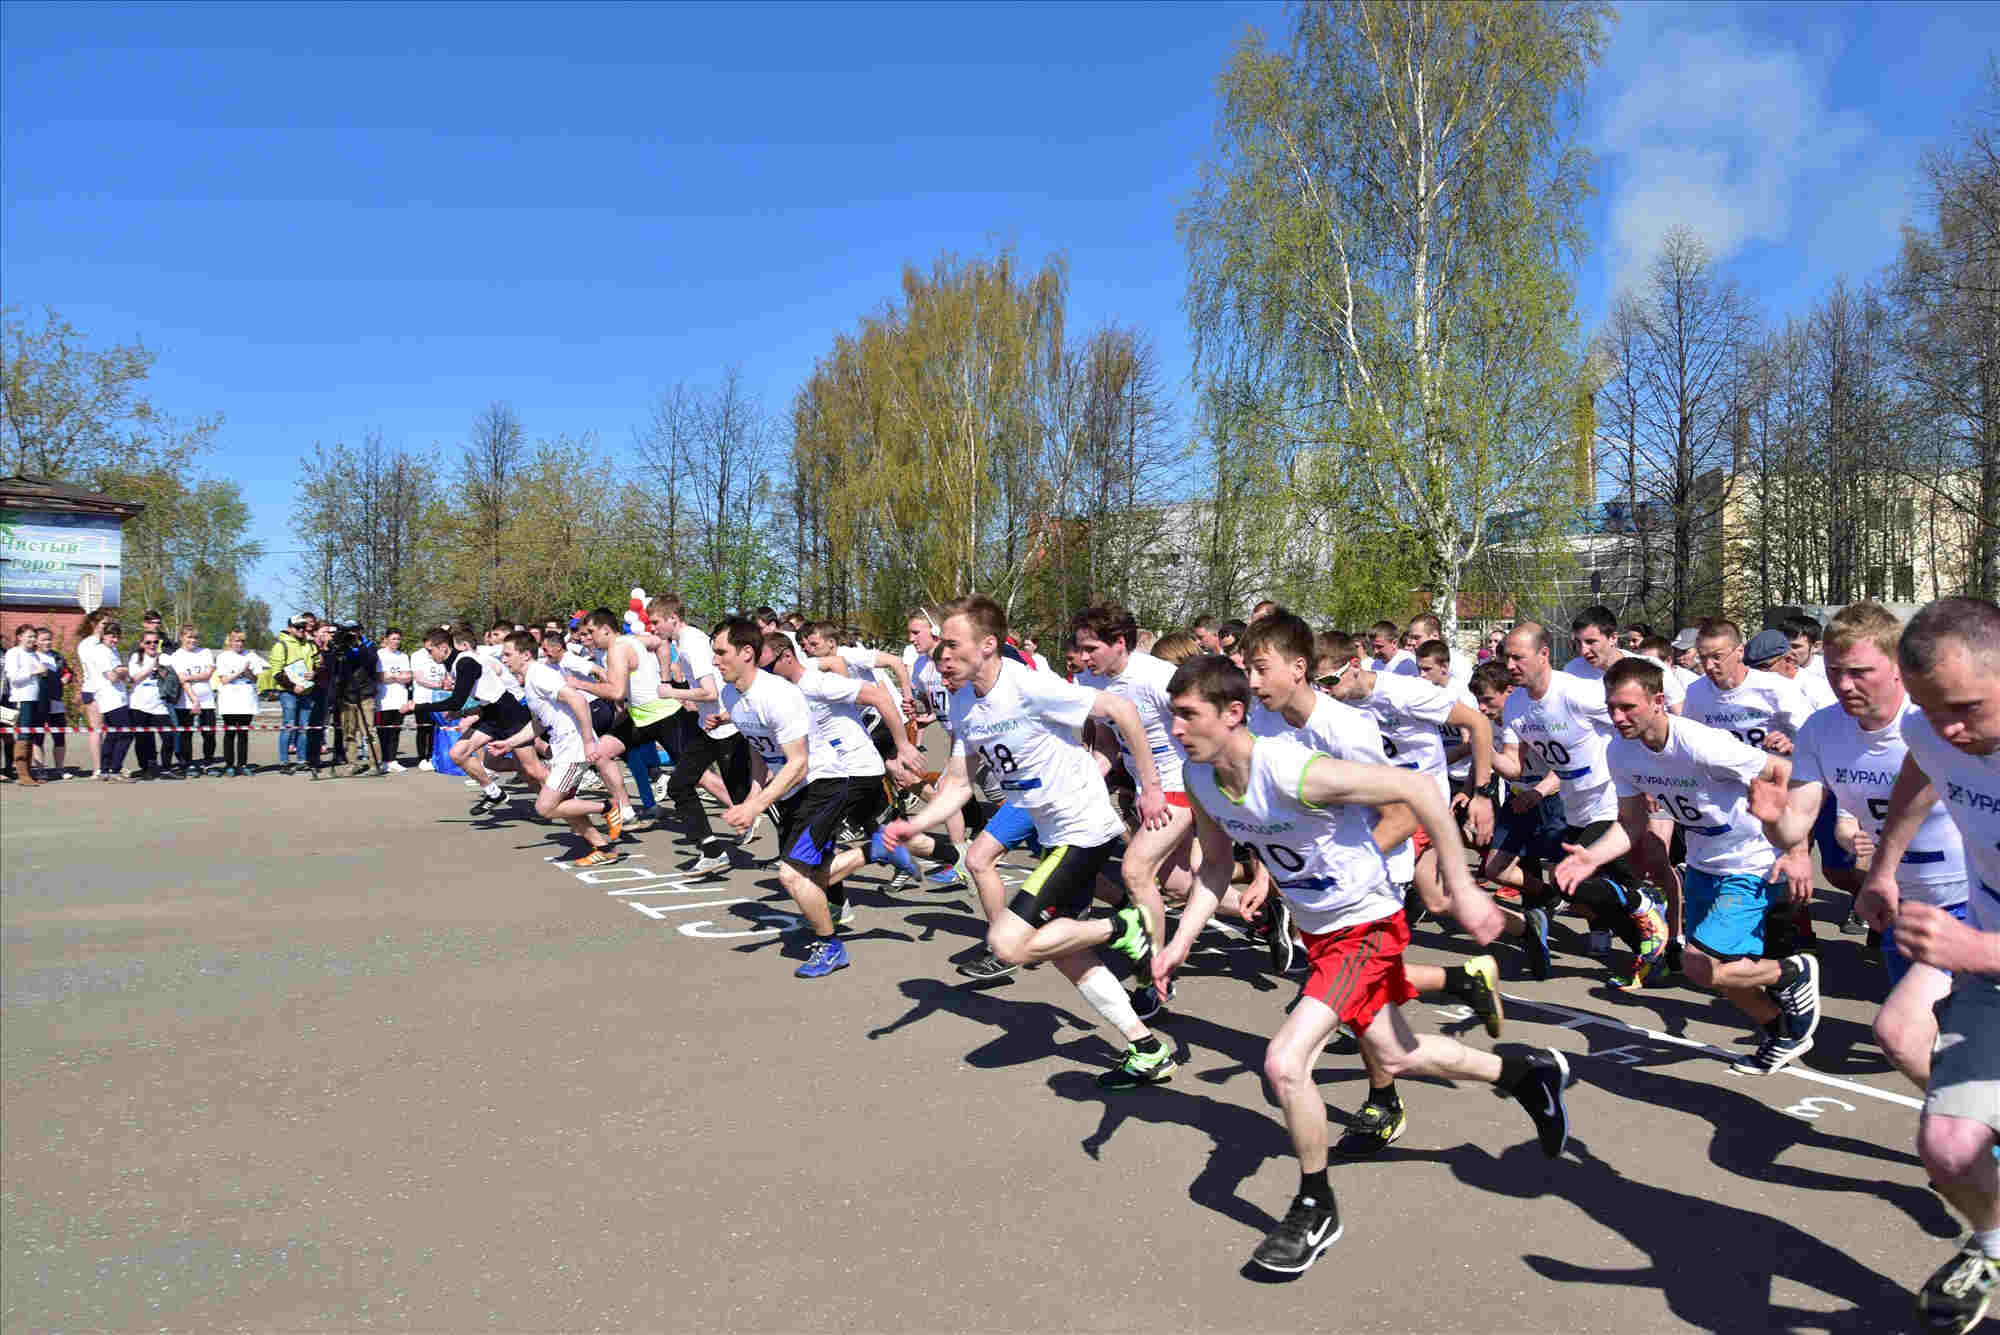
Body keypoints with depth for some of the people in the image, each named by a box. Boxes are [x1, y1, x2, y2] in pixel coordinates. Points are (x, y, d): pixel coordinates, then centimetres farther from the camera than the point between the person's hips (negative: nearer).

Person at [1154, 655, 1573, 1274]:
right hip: (1318, 928, 8)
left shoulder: (1293, 772, -34)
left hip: (1367, 925, -8)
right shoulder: (1200, 778, -10)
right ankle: (1531, 1071, 48)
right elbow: (1215, 862, 6)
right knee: (1394, 1056, 24)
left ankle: (1316, 1209, 6)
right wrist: (1180, 942, -3)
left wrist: (1461, 887, -25)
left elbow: (1418, 789, -28)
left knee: (1284, 1062, -19)